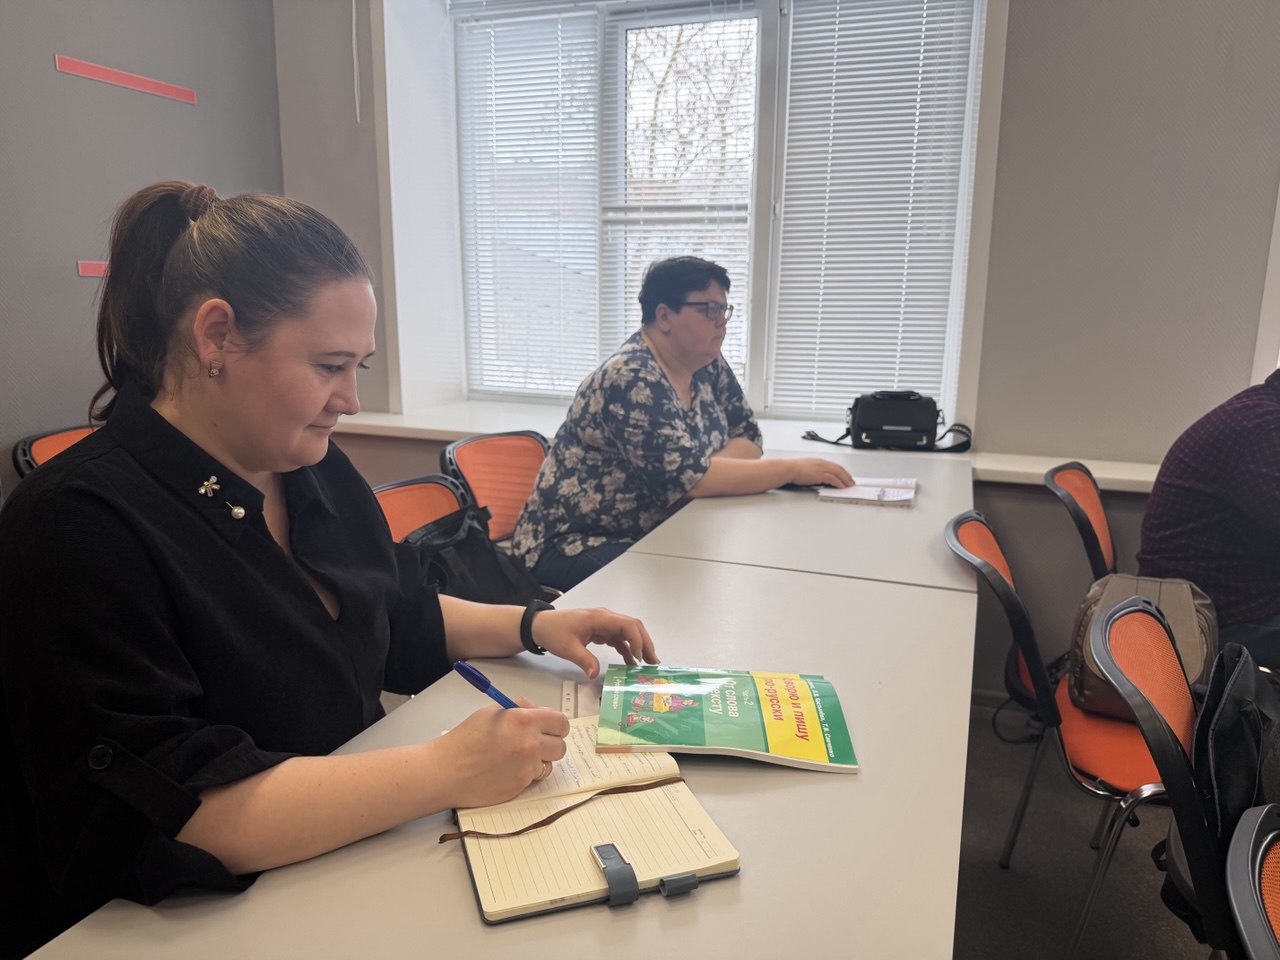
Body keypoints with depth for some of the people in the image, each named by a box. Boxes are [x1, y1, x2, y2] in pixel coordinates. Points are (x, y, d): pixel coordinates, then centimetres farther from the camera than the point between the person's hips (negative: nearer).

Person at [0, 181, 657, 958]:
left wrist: (533, 626, 1)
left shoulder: (316, 469, 4)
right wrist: (448, 770, -29)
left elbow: (404, 620, 17)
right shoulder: (79, 525, -20)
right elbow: (175, 813, -27)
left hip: (355, 853, 7)